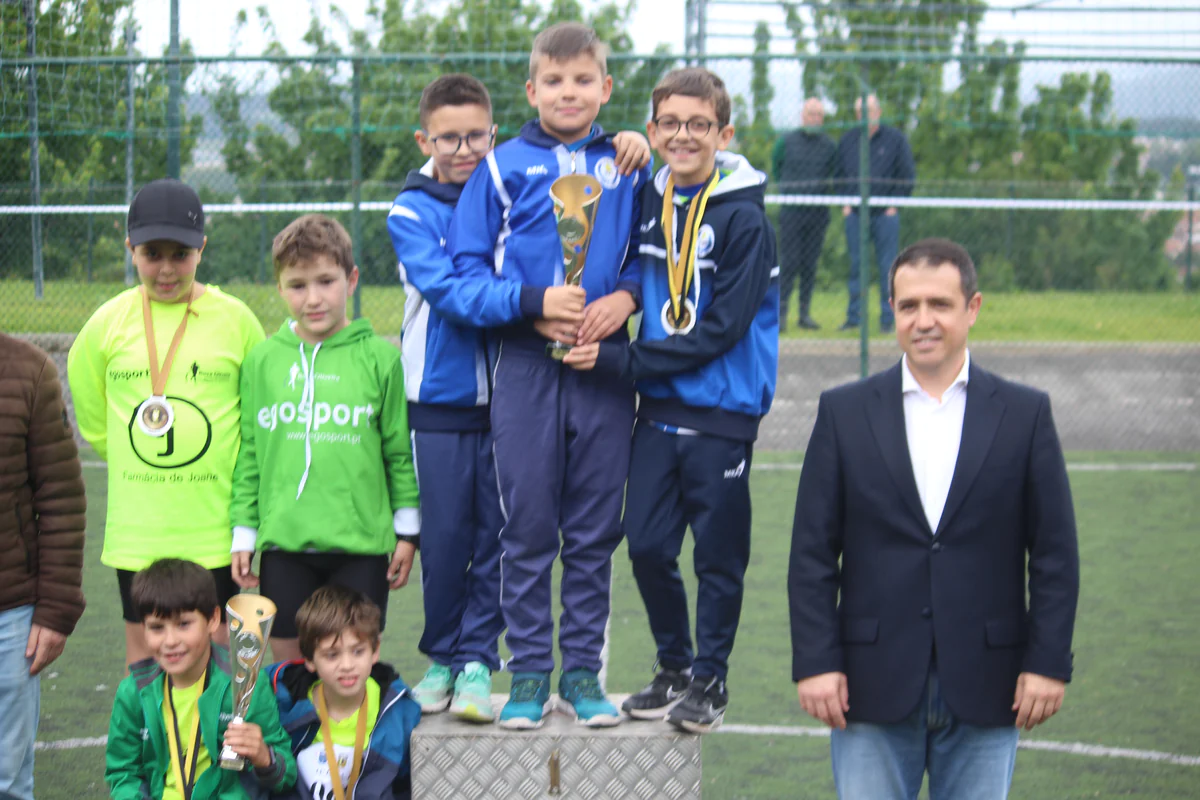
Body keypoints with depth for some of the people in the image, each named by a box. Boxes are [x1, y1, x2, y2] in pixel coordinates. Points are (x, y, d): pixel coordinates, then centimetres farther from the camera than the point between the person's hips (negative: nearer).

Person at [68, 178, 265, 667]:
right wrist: (132, 457, 12)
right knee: (142, 649, 9)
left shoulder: (234, 319, -3)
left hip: (213, 522, -1)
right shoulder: (108, 322, -1)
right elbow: (92, 419, 14)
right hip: (136, 524, 1)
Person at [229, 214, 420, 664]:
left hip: (361, 542, -2)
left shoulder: (379, 357, 0)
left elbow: (401, 451, 5)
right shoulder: (262, 360, 5)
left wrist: (407, 531, 5)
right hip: (283, 542, 2)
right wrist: (243, 533, 7)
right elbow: (248, 453, 9)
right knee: (288, 662, 7)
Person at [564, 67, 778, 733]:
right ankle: (674, 668, 25)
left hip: (723, 412, -5)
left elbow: (720, 331, -17)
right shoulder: (648, 204, 6)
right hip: (658, 409, 5)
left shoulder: (744, 220, -13)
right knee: (646, 543, 7)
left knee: (718, 554, 5)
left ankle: (709, 679, 20)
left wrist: (619, 360, -17)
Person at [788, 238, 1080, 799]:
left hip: (984, 686, 0)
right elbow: (812, 554, 2)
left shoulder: (1025, 414, 4)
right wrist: (816, 662, -5)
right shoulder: (845, 412, 4)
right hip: (874, 687, 0)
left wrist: (1048, 662, -4)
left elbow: (1055, 555, 3)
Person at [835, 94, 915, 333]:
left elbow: (907, 175, 2)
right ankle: (853, 316, 10)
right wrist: (845, 204, 5)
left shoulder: (895, 139, 1)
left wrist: (894, 205, -4)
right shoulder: (848, 140, 10)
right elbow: (839, 174, 16)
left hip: (885, 214, -2)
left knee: (887, 267, -1)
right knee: (856, 266, 5)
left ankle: (888, 318, 5)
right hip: (855, 213, 3)